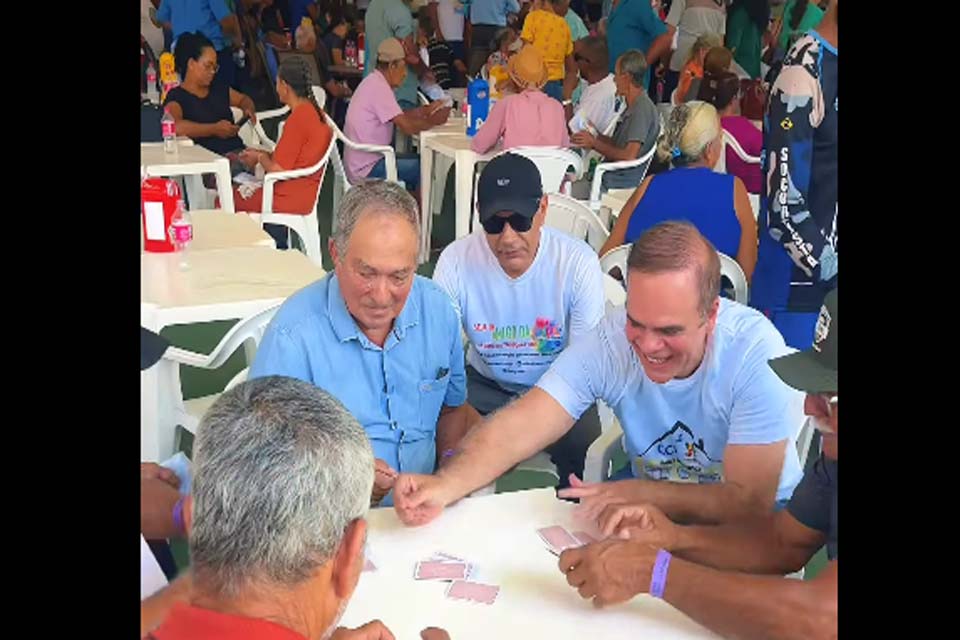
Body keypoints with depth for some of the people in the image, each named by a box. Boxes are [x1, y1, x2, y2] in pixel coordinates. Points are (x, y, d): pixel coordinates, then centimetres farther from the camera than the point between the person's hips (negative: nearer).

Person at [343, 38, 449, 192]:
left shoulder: (374, 81, 11)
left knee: (418, 161, 17)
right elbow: (407, 126, -22)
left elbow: (399, 117, 16)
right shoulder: (379, 87, -19)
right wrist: (433, 121, -7)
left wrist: (425, 110, 5)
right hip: (366, 169, -10)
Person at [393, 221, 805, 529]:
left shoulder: (756, 354, -28)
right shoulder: (612, 337, -20)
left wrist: (639, 496, -36)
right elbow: (520, 426, -27)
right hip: (647, 490, 3)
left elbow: (750, 501, -25)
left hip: (750, 517, -3)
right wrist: (443, 486, -43)